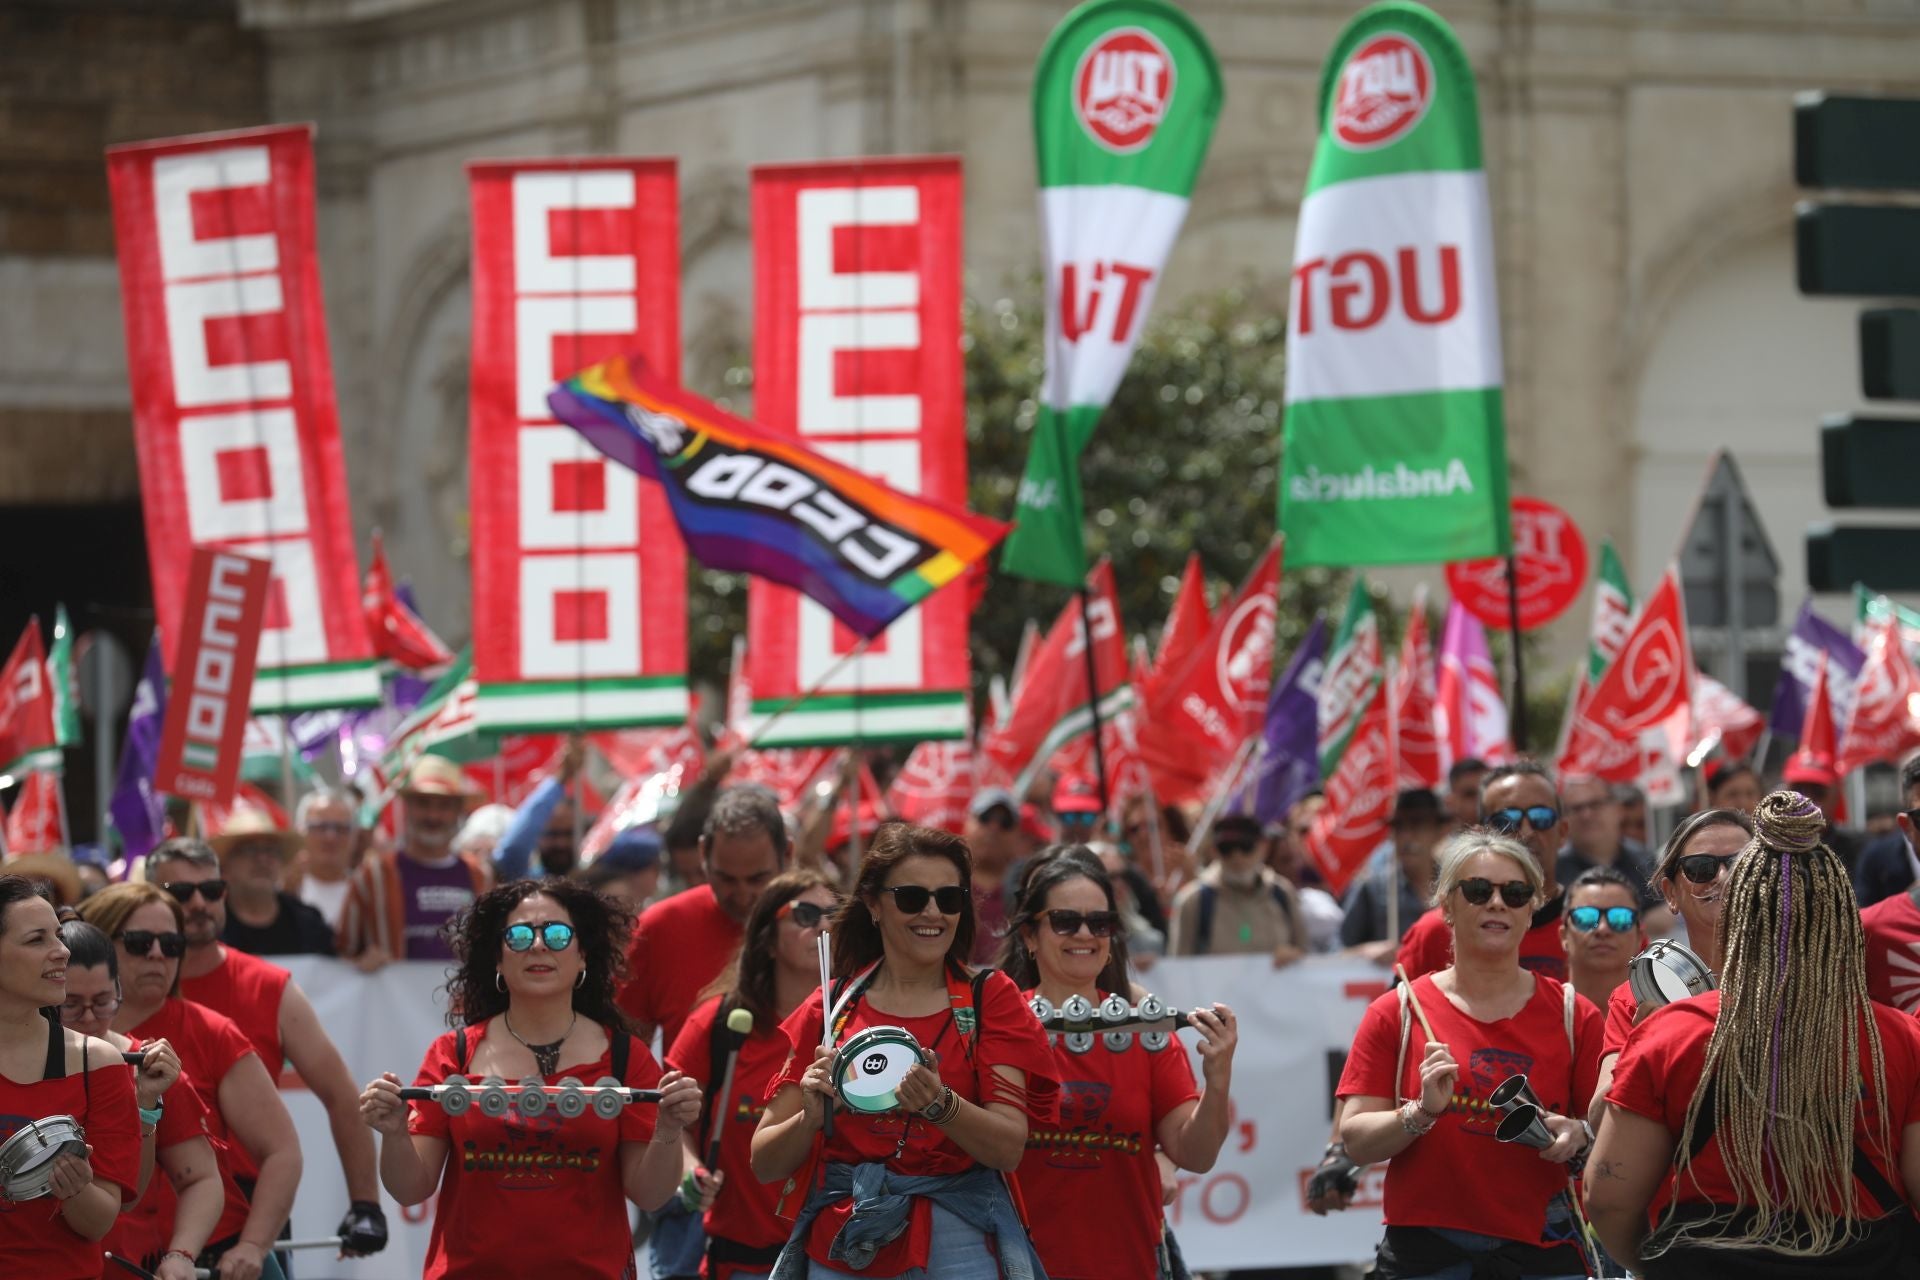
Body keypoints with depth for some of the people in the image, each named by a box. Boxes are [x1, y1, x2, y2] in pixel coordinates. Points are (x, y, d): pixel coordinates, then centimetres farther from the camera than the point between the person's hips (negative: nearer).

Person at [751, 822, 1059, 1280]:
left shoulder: (990, 998, 1)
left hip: (956, 1242, -2)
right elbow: (765, 1164, 3)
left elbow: (1009, 1149, -10)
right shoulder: (830, 1008, 4)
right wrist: (811, 1116, -17)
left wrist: (940, 1105, -28)